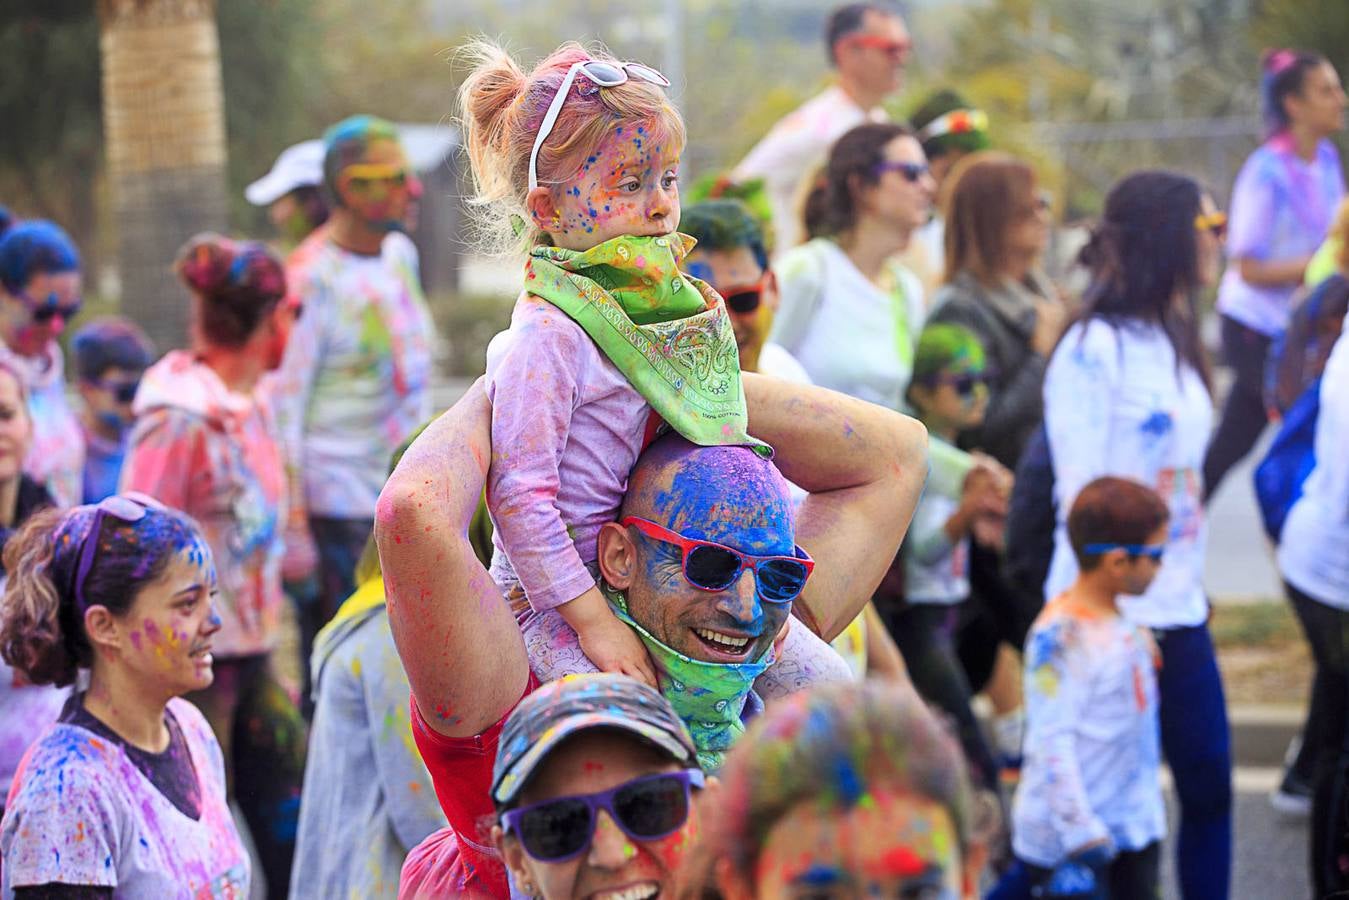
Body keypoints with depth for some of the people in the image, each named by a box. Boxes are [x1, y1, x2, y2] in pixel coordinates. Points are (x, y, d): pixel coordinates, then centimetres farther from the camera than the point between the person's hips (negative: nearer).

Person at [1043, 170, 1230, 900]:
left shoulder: (1173, 343, 13)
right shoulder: (1095, 347, -13)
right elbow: (1082, 493, -15)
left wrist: (1192, 585, 13)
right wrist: (1105, 613, -18)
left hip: (1177, 610, 8)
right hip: (1112, 614, -8)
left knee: (1209, 784, 7)